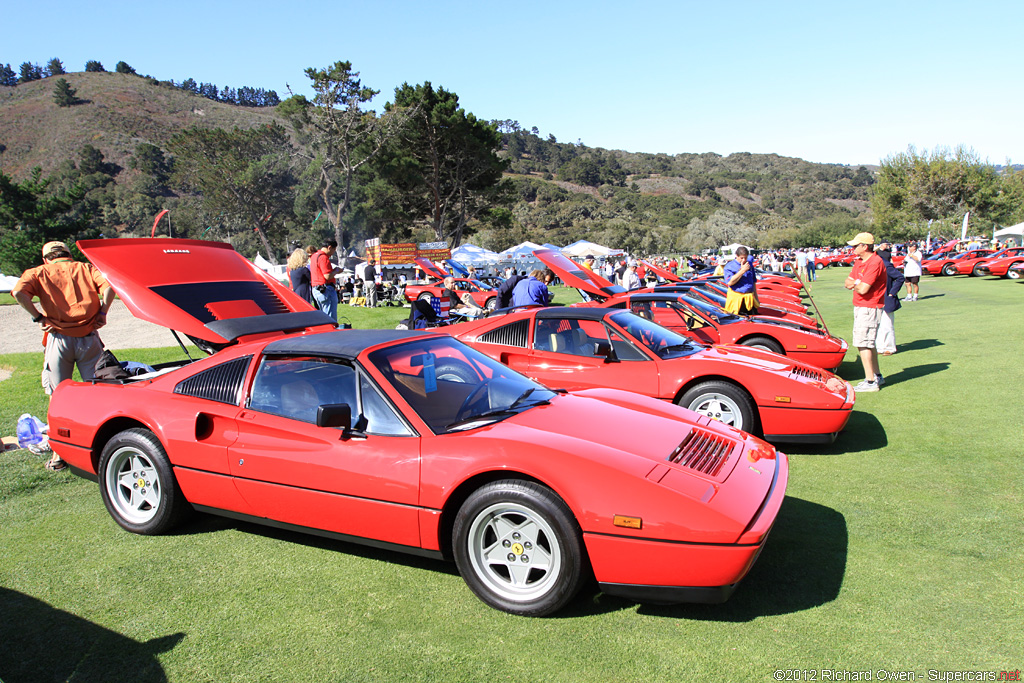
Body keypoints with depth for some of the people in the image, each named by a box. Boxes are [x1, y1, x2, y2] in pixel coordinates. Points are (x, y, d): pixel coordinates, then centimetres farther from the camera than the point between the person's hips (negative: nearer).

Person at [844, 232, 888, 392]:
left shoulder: (875, 263, -20)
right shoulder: (859, 261, 11)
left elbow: (863, 289, -25)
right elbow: (847, 282, 9)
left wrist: (854, 285, -4)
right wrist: (851, 283, -14)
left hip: (869, 308, -10)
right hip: (860, 307, 10)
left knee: (863, 343, -10)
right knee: (868, 343, 18)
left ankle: (870, 382, -6)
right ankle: (877, 376, 30)